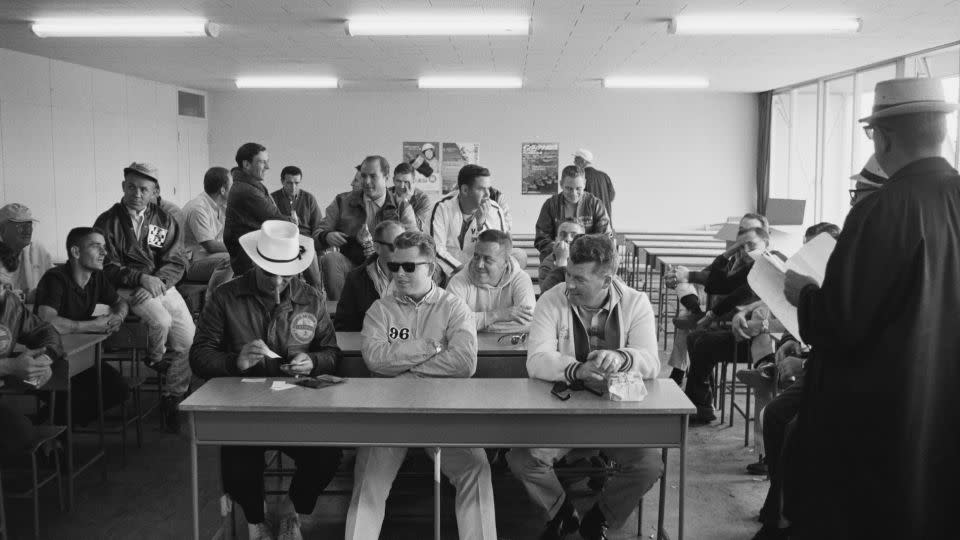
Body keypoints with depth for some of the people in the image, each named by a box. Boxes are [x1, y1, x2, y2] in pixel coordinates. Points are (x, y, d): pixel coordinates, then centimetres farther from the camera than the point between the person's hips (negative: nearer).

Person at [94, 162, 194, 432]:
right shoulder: (108, 222, 3)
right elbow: (108, 267, -4)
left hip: (162, 284, 3)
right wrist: (141, 278, -18)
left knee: (188, 338, -12)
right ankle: (154, 360, 3)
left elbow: (176, 262, 4)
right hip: (127, 288, -3)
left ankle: (172, 399, 6)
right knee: (161, 320, -31)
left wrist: (158, 281, -15)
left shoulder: (164, 221, 11)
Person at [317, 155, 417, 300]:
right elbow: (320, 231, 13)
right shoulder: (343, 202, 13)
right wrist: (327, 236, -14)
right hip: (351, 265, 1)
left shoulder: (402, 207, 10)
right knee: (329, 259, -30)